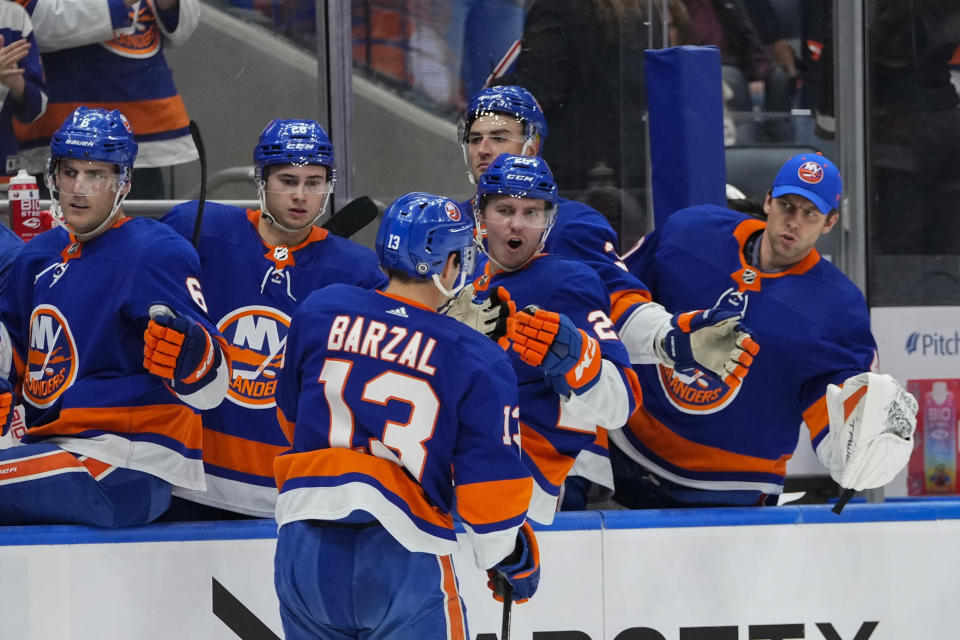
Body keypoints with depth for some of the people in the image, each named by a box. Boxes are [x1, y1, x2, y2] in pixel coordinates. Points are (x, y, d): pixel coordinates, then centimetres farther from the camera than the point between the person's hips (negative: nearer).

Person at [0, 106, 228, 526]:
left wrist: (179, 340, -38)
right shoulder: (40, 257, 15)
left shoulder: (158, 254, -10)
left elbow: (209, 388, -19)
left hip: (129, 474, -9)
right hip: (54, 451, 9)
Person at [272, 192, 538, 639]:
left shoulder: (319, 313, 5)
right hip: (402, 558, -4)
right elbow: (490, 484, -5)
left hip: (304, 544, 4)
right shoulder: (477, 362, -5)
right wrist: (515, 561, 12)